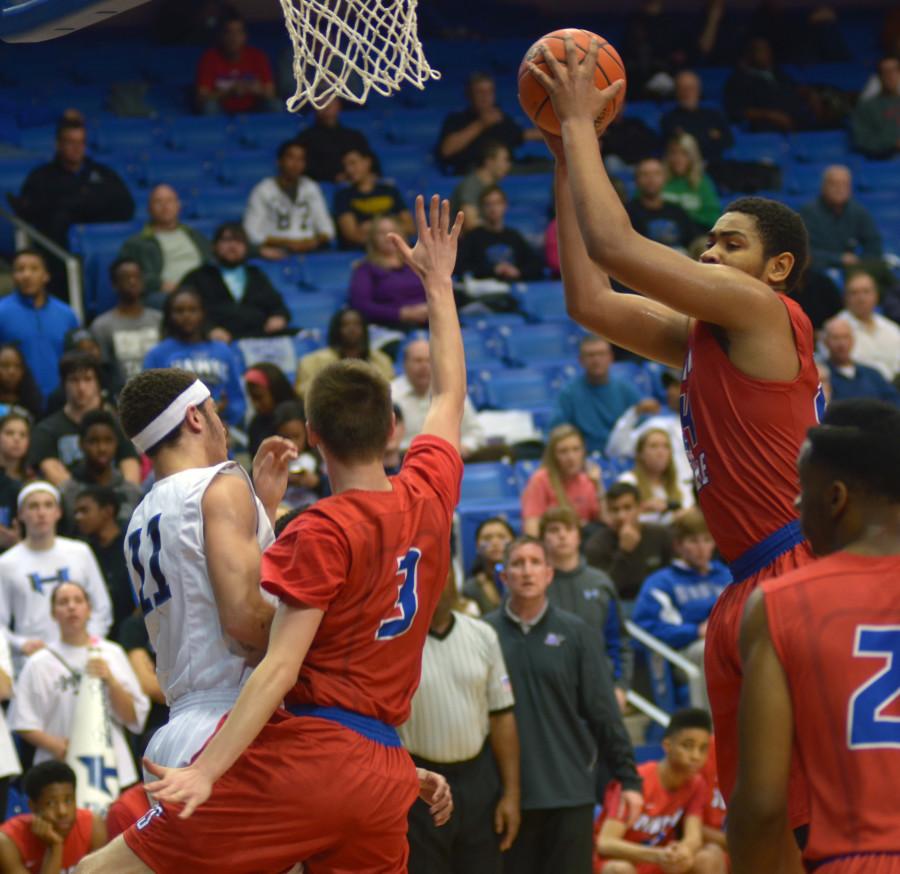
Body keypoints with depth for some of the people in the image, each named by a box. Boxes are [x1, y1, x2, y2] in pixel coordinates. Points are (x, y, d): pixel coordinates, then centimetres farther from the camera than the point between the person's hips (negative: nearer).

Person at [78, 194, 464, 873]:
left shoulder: (322, 532, -6)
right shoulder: (431, 495, 10)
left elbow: (281, 668, -15)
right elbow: (450, 395, 29)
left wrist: (206, 772, -20)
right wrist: (439, 281, 40)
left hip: (305, 751, -6)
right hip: (386, 775, 7)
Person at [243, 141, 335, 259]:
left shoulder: (311, 188, 15)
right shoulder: (263, 191, 1)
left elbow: (326, 228, 16)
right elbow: (252, 234, -6)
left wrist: (316, 241, -7)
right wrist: (287, 243, -14)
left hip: (309, 252, 3)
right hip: (278, 254, -3)